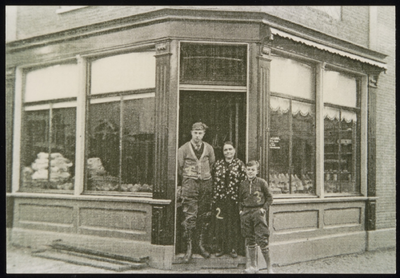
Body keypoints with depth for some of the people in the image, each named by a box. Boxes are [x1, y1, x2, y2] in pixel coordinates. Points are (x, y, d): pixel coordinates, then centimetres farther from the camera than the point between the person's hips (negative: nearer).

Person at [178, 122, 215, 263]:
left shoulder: (208, 148, 8)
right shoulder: (184, 149, -1)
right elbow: (179, 166, 7)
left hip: (206, 183, 3)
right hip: (190, 184, -3)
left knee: (205, 216, 5)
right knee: (190, 217, -9)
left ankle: (202, 245, 15)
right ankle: (188, 248, -6)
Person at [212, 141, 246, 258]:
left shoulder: (239, 164, 3)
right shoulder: (218, 164, 9)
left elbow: (244, 181, -1)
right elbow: (214, 182, 10)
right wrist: (214, 198, 4)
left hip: (234, 199, -2)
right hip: (220, 199, 2)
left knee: (234, 224, 2)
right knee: (220, 223, 4)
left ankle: (233, 248, 11)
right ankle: (220, 248, 14)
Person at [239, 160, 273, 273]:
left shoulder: (262, 182, 1)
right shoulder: (243, 184, 11)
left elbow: (269, 197, 6)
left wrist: (265, 208, -5)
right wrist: (240, 210, 8)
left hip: (258, 211, -4)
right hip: (246, 212, 4)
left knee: (262, 239, -10)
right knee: (249, 240, 8)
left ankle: (269, 266, -2)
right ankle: (253, 266, 19)